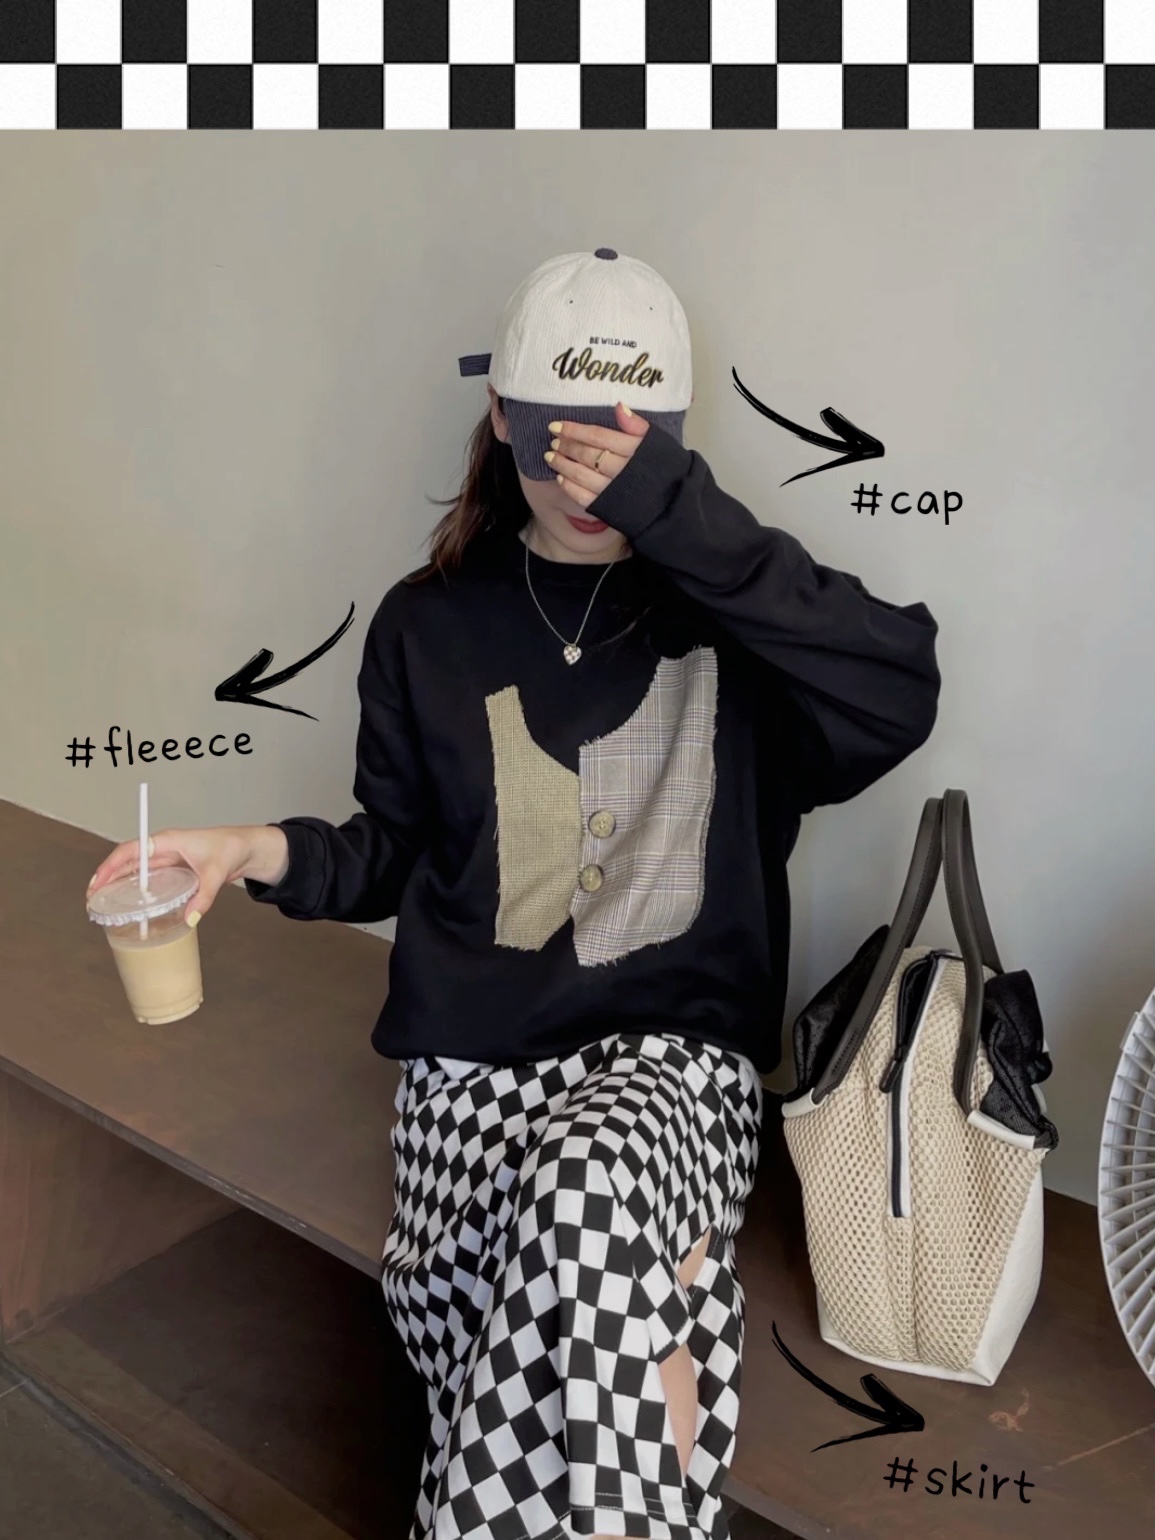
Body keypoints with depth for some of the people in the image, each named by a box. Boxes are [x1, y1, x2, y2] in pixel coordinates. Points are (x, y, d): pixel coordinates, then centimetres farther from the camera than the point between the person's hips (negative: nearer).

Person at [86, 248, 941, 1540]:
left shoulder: (724, 607, 1)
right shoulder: (431, 625, 8)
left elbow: (898, 698, -19)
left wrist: (676, 514, -22)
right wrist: (262, 851, -7)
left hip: (678, 1049, -1)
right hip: (474, 1058, 2)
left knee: (595, 1188, -34)